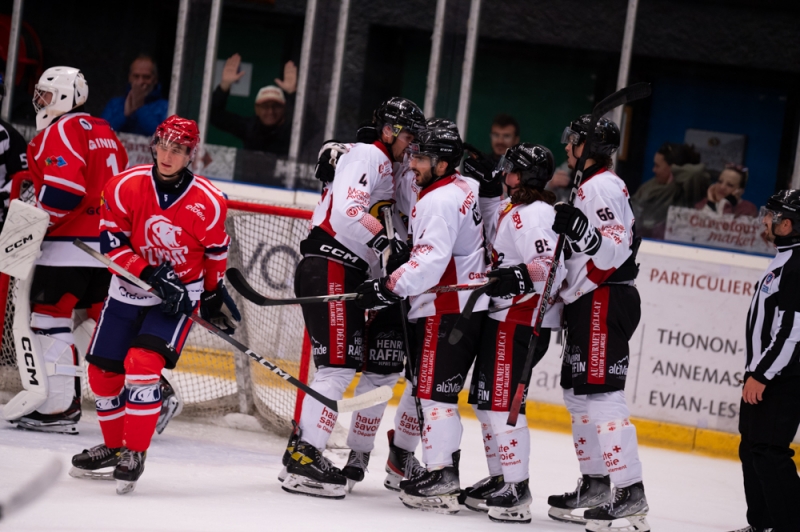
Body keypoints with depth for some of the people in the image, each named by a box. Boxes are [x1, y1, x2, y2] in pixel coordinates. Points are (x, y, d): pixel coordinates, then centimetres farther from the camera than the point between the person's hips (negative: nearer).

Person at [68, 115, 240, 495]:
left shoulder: (208, 203, -15)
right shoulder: (125, 187, -14)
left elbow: (216, 253, 1)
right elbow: (112, 244, -13)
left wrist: (213, 296, 13)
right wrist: (152, 275, -24)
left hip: (180, 295, -3)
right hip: (129, 289, 3)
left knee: (143, 364, -22)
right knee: (102, 372, 6)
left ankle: (135, 454, -10)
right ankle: (114, 445, 30)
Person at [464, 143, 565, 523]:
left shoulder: (534, 214, -16)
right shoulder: (513, 208, 17)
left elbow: (550, 267, -26)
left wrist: (517, 279, -37)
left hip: (521, 319, -11)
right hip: (503, 315, 11)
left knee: (501, 401, -14)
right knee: (485, 399, 15)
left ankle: (517, 489, -14)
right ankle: (500, 479, 22)